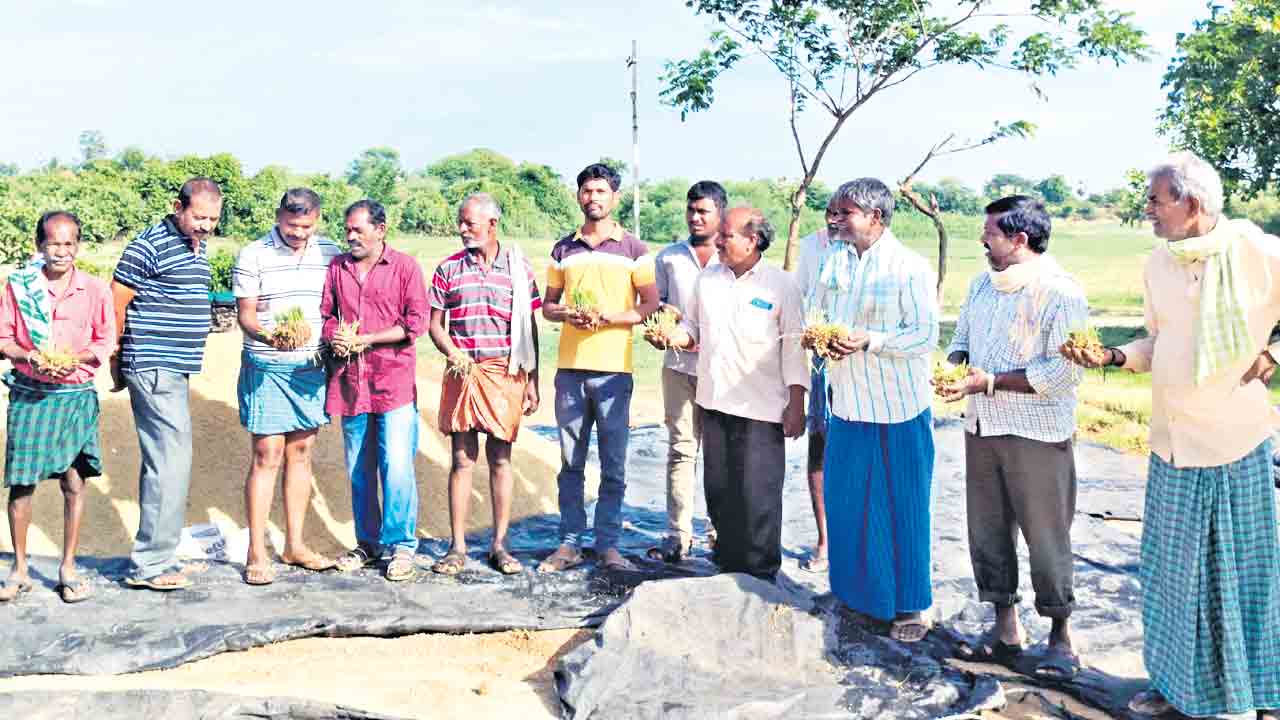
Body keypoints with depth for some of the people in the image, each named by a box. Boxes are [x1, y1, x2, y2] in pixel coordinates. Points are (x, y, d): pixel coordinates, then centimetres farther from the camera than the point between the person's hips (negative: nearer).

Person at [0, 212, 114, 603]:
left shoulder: (95, 289, 0)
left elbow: (106, 341, 4)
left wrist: (76, 359, -13)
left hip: (76, 395, 0)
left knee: (74, 483, 2)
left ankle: (68, 568, 16)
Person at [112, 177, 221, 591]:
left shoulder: (199, 246, 15)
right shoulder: (149, 246, -12)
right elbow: (115, 304, -11)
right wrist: (117, 362, -3)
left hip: (176, 370, 9)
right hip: (154, 370, -9)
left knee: (163, 462, 14)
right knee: (170, 463, -10)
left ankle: (159, 556, 23)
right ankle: (149, 565, -2)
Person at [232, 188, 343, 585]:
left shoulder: (330, 253, 7)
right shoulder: (253, 256, -4)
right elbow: (245, 314, -5)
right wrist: (270, 336, -24)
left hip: (312, 366, 4)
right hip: (266, 368, -4)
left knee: (301, 452, 10)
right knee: (267, 455, -5)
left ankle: (295, 545, 19)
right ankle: (256, 553, 3)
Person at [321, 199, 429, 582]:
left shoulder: (405, 266, 1)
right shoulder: (336, 267, 12)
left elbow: (416, 323, -5)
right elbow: (324, 316, 17)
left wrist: (364, 339, -10)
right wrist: (334, 337, -6)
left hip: (394, 382, -4)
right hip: (350, 382, 4)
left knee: (397, 466, -8)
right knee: (359, 470, 10)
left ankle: (402, 546, 4)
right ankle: (368, 543, 23)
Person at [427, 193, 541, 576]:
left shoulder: (518, 267, 4)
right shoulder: (449, 268, 6)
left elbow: (530, 328, 6)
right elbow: (435, 323, 8)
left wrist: (532, 380, 3)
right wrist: (452, 354, -12)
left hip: (505, 374, 0)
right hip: (462, 373, 1)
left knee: (500, 459, 4)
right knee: (462, 459, 2)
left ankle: (500, 545, 13)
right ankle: (458, 547, 9)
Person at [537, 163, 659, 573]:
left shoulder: (634, 250, 3)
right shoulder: (563, 250, 12)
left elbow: (651, 307, -1)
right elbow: (548, 306, 16)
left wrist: (607, 316, -15)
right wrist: (567, 314, -7)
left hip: (613, 369, -2)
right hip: (570, 368, 3)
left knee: (613, 465, 1)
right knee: (570, 462, 7)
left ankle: (608, 544, 11)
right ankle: (569, 543, 15)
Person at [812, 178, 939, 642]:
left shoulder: (911, 269, -11)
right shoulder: (834, 256, 7)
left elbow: (926, 336, -15)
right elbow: (817, 312, 14)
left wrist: (868, 340, -25)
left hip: (899, 409, -6)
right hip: (847, 404, 6)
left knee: (903, 507, 3)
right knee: (843, 500, 12)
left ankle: (909, 605, 17)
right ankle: (857, 592, 29)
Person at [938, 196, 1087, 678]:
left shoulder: (1060, 293, -13)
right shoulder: (983, 285, 11)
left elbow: (1064, 371, -20)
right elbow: (961, 340, 21)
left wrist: (989, 381, -21)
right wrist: (954, 366, -2)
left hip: (1037, 435, -7)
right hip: (981, 428, 7)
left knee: (1046, 535, 3)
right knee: (987, 530, 12)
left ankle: (1061, 637, 19)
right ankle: (1005, 628, 26)